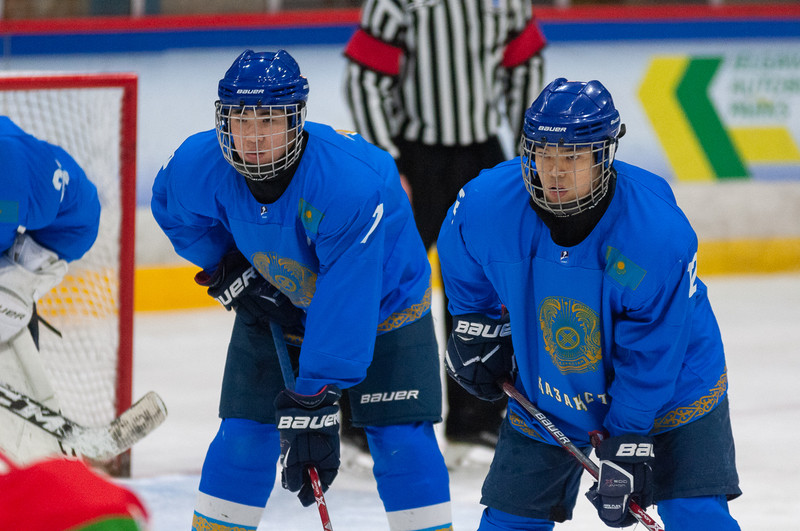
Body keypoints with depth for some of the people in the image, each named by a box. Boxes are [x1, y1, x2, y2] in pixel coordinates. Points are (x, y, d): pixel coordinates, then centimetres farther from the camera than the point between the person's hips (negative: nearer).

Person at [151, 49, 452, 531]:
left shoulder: (352, 181, -39)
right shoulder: (200, 166, -24)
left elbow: (345, 310, -38)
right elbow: (175, 212, 4)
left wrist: (314, 405, -39)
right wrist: (228, 271, -6)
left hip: (384, 306, -4)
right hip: (276, 306, 4)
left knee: (402, 441, -12)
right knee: (244, 436, -3)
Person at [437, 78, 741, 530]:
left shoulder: (661, 233, -32)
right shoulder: (486, 202, -23)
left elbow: (650, 357, -26)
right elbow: (462, 260, 4)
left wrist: (626, 445, -25)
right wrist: (475, 327, 6)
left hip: (670, 386, -3)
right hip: (544, 394, 3)